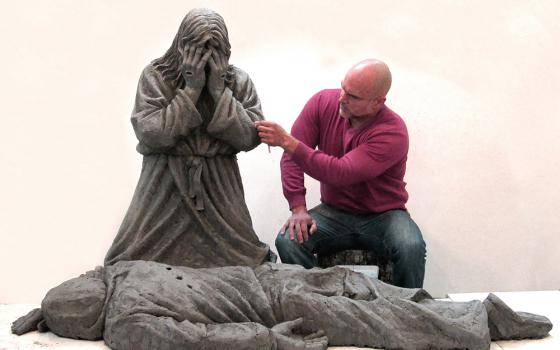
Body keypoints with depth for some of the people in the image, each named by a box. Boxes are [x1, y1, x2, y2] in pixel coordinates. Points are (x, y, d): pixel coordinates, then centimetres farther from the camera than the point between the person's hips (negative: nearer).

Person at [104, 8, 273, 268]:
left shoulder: (238, 80, 0)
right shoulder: (155, 76, -5)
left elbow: (250, 137, -9)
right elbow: (150, 135, -16)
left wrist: (219, 91, -16)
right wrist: (191, 90, -19)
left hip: (219, 185, 1)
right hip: (165, 184, -1)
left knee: (243, 261, -1)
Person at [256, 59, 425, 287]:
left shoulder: (393, 133, -23)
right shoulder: (324, 102, -9)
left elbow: (341, 173, -33)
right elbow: (292, 157, -7)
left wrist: (286, 141, -35)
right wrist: (298, 209, -18)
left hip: (383, 216, -3)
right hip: (334, 212, 3)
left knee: (411, 249, -33)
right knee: (288, 241, -25)